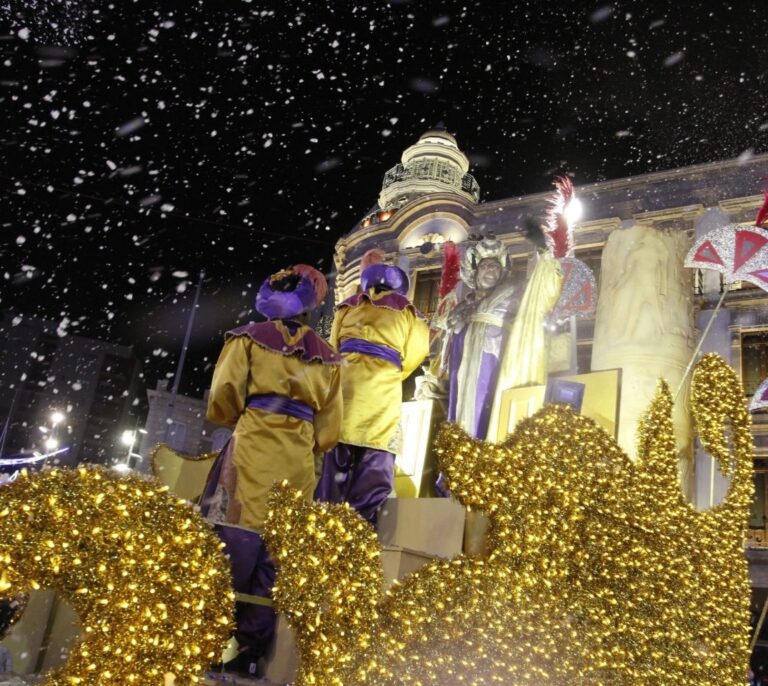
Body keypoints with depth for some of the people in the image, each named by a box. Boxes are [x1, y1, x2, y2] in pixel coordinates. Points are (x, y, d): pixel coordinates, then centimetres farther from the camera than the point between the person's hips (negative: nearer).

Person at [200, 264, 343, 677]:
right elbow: (329, 427, 11)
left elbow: (223, 398, -1)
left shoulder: (250, 338, 6)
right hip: (300, 457, 4)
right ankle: (249, 651, 10)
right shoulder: (326, 356, 15)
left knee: (234, 539, -3)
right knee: (279, 551, 6)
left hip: (253, 446, -3)